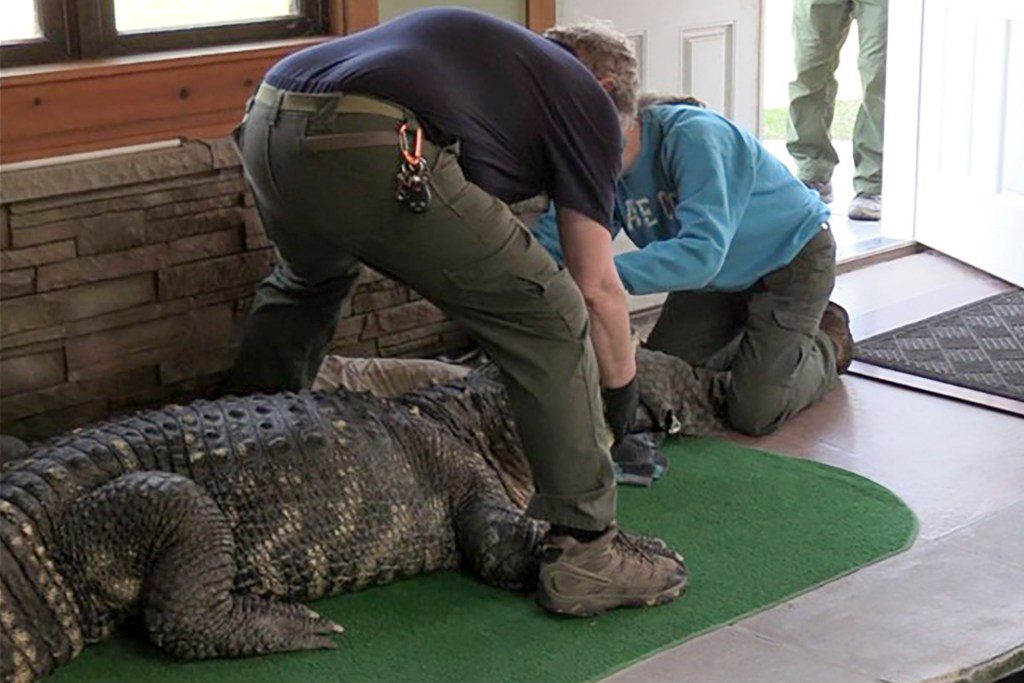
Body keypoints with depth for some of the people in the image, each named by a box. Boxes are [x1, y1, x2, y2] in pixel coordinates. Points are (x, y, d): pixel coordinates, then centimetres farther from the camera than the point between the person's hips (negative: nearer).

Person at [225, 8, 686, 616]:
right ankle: (586, 554, 7)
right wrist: (623, 394, 31)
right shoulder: (589, 98, 19)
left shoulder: (492, 45, 38)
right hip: (372, 154, -8)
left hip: (266, 120, 8)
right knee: (551, 320, 6)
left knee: (304, 284, 39)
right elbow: (597, 286, 17)